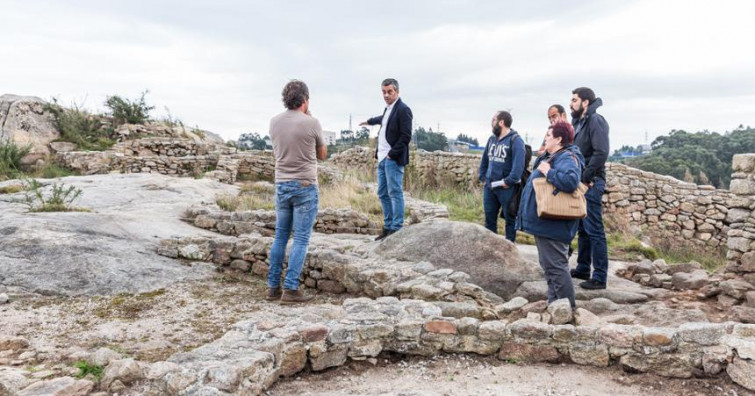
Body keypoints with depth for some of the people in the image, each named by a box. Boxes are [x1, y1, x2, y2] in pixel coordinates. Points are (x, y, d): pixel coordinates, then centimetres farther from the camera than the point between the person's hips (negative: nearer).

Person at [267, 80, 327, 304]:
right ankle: (290, 290, -1)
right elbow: (322, 154, 5)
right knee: (301, 239, 0)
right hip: (305, 187, -5)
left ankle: (273, 287, 17)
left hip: (281, 185, 5)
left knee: (280, 236, 14)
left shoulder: (274, 122, 4)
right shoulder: (311, 123, -10)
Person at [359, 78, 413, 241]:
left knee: (395, 193, -6)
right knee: (383, 194, 11)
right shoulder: (388, 109, 15)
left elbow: (406, 137, -15)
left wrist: (392, 155, -16)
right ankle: (388, 227, 19)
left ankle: (396, 229, -1)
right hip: (382, 159, 9)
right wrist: (369, 121, 56)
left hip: (393, 160, -9)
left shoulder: (403, 110, -10)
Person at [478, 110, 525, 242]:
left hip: (506, 188, -7)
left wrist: (509, 182, -22)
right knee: (489, 219, 13)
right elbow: (484, 160, 21)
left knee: (510, 219, 5)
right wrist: (482, 177, 11)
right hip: (489, 187, 7)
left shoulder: (515, 140, -11)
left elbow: (519, 164, -20)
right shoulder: (492, 139, 14)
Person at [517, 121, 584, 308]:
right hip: (544, 223, 11)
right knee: (548, 265, 17)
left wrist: (548, 171, -25)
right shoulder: (552, 157, 16)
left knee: (555, 266, -6)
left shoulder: (567, 158, -16)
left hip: (552, 224, -11)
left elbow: (570, 181, -36)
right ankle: (554, 304, 26)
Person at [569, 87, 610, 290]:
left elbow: (601, 153, -22)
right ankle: (583, 268, 28)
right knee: (582, 228, 16)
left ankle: (600, 277, 1)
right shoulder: (579, 122, 14)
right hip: (580, 183, 9)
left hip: (591, 184, -9)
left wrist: (585, 177, -18)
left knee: (594, 230, -5)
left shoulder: (595, 121, -12)